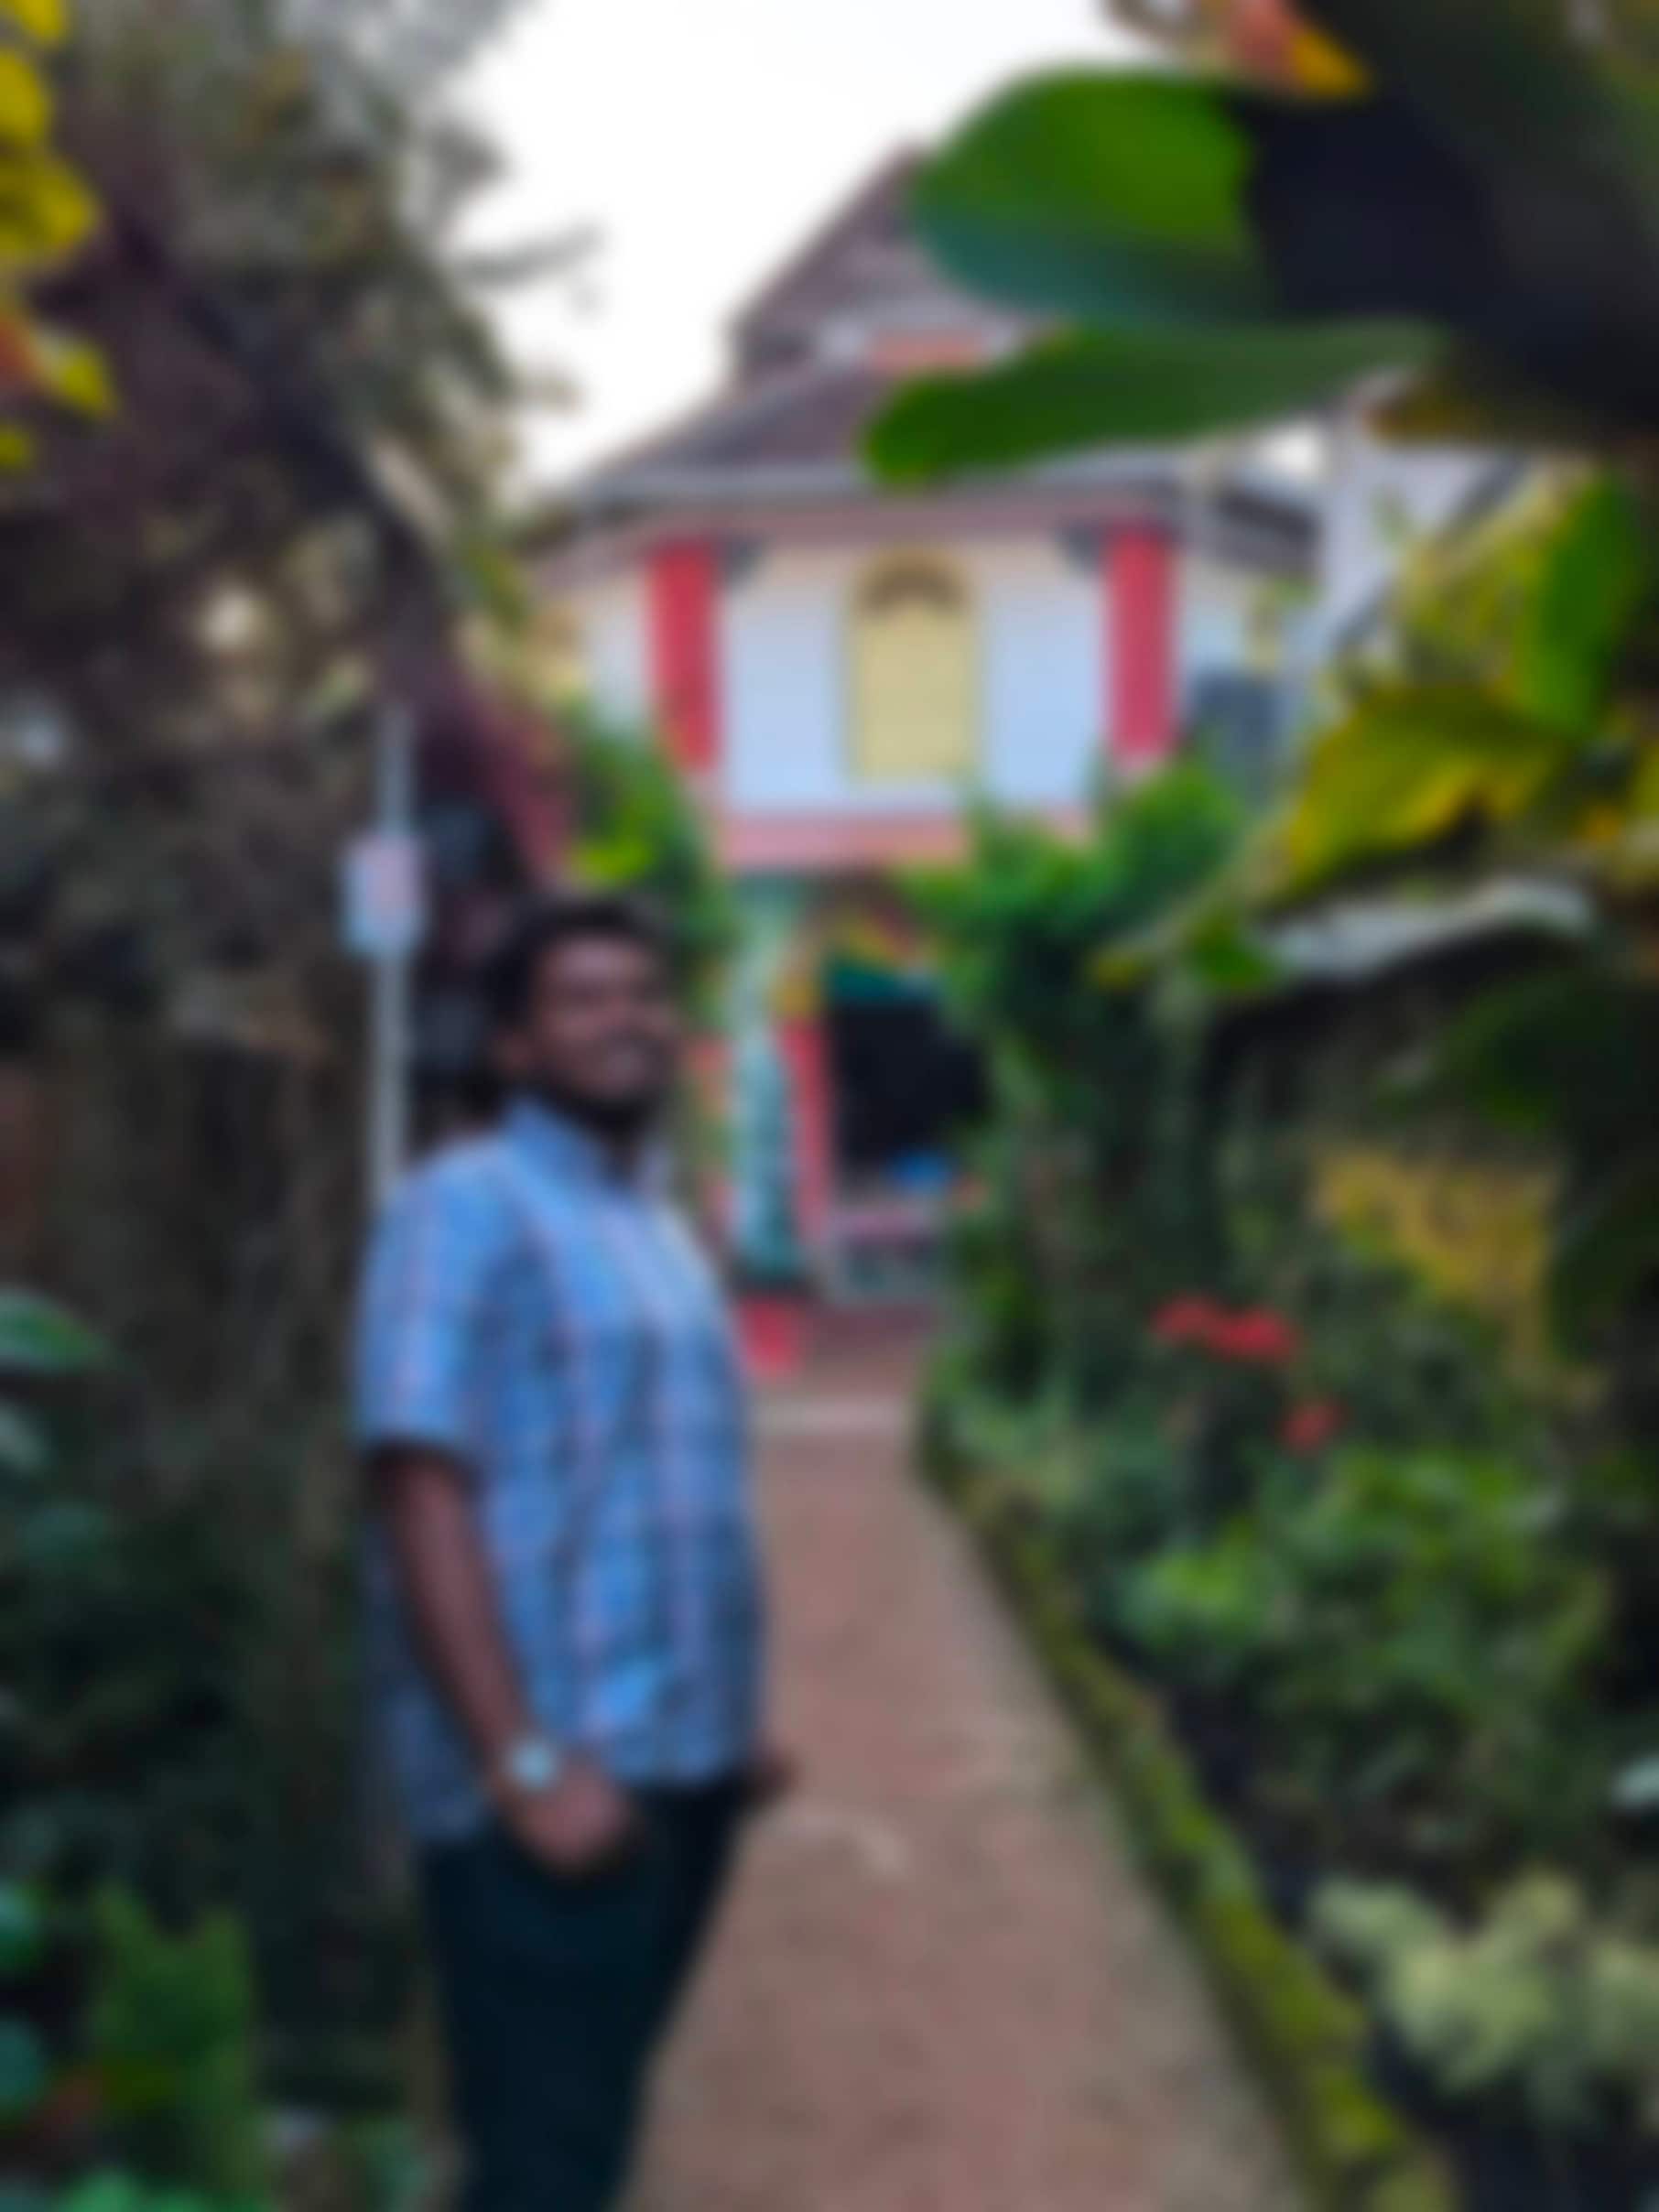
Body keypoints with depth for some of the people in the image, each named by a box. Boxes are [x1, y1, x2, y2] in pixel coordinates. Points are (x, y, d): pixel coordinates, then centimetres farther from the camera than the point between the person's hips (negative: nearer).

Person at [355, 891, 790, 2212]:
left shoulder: (663, 1227, 16)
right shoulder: (468, 1209, -10)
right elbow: (423, 1496, -18)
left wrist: (733, 1722, 17)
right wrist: (526, 1758, -23)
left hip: (675, 1770, 8)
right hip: (553, 1782, -8)